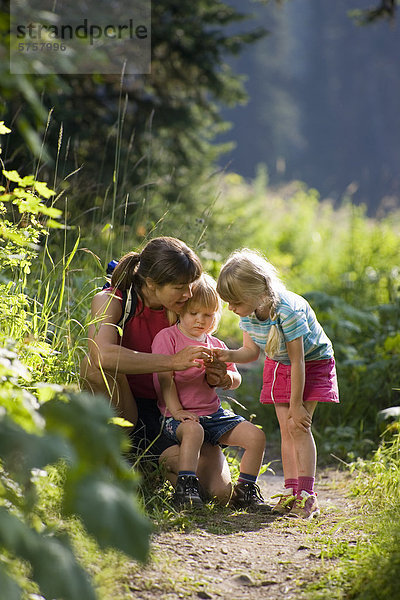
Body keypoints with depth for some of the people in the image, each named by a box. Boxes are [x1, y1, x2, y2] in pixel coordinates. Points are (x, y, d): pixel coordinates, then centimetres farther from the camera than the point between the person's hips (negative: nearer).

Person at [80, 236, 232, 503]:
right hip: (121, 409, -3)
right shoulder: (111, 301, -13)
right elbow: (102, 354, -36)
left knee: (220, 490, -18)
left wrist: (214, 376, -18)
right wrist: (172, 361, -37)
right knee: (95, 365, -33)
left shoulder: (177, 310, -2)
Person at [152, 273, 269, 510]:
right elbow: (165, 379, -9)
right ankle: (186, 488, -37)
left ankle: (245, 492, 1)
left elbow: (236, 379, 19)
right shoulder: (167, 338, -2)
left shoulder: (216, 345, 15)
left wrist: (224, 377, -5)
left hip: (213, 412, 6)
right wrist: (176, 410, -19)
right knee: (193, 430, -40)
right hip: (180, 415, -6)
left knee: (256, 436, -9)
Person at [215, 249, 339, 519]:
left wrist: (296, 404, -23)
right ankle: (290, 492, 4)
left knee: (300, 427, -14)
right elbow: (251, 350, -2)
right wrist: (229, 355, -24)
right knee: (286, 429, 2)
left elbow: (297, 360, -29)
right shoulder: (247, 313, -16)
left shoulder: (288, 310, -36)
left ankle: (307, 495, -13)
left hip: (312, 363, -6)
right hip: (278, 365, 6)